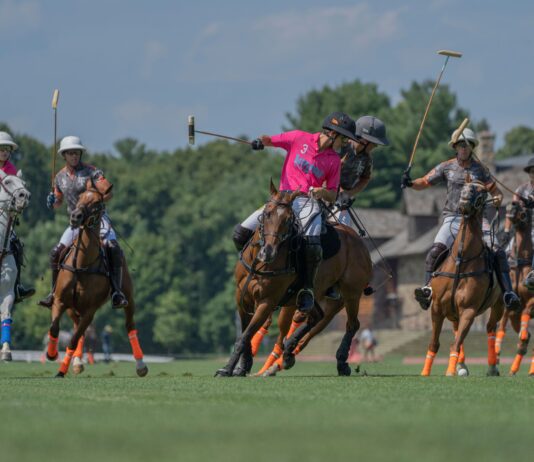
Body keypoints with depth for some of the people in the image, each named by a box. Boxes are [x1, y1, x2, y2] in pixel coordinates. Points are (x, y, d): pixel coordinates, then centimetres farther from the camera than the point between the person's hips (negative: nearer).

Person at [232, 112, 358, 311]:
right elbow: (270, 140, 13)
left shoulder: (334, 160, 8)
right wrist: (260, 141, -11)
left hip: (309, 204, -1)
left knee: (312, 244, -31)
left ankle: (308, 287, -13)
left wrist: (323, 193, -12)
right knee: (241, 233, -12)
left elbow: (332, 196, 11)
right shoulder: (299, 138, 6)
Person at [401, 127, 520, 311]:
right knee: (436, 250, -23)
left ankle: (507, 291, -13)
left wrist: (498, 199, -13)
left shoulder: (479, 169, 7)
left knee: (498, 251, -15)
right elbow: (424, 183, 10)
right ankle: (428, 288, -18)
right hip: (453, 218, 0)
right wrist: (410, 183, -11)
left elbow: (495, 191, 10)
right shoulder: (446, 167, 6)